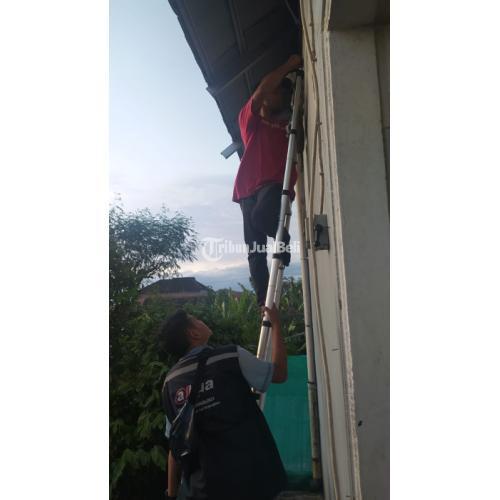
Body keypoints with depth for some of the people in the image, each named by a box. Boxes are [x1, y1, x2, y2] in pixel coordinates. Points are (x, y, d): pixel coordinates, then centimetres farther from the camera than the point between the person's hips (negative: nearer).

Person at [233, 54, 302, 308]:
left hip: (276, 183, 0)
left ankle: (283, 239, -3)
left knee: (262, 215, -34)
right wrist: (288, 66, 11)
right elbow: (262, 89, 3)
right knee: (254, 246, -6)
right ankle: (264, 299, -2)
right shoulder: (250, 118, 18)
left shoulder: (288, 125, 25)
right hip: (250, 187, 1)